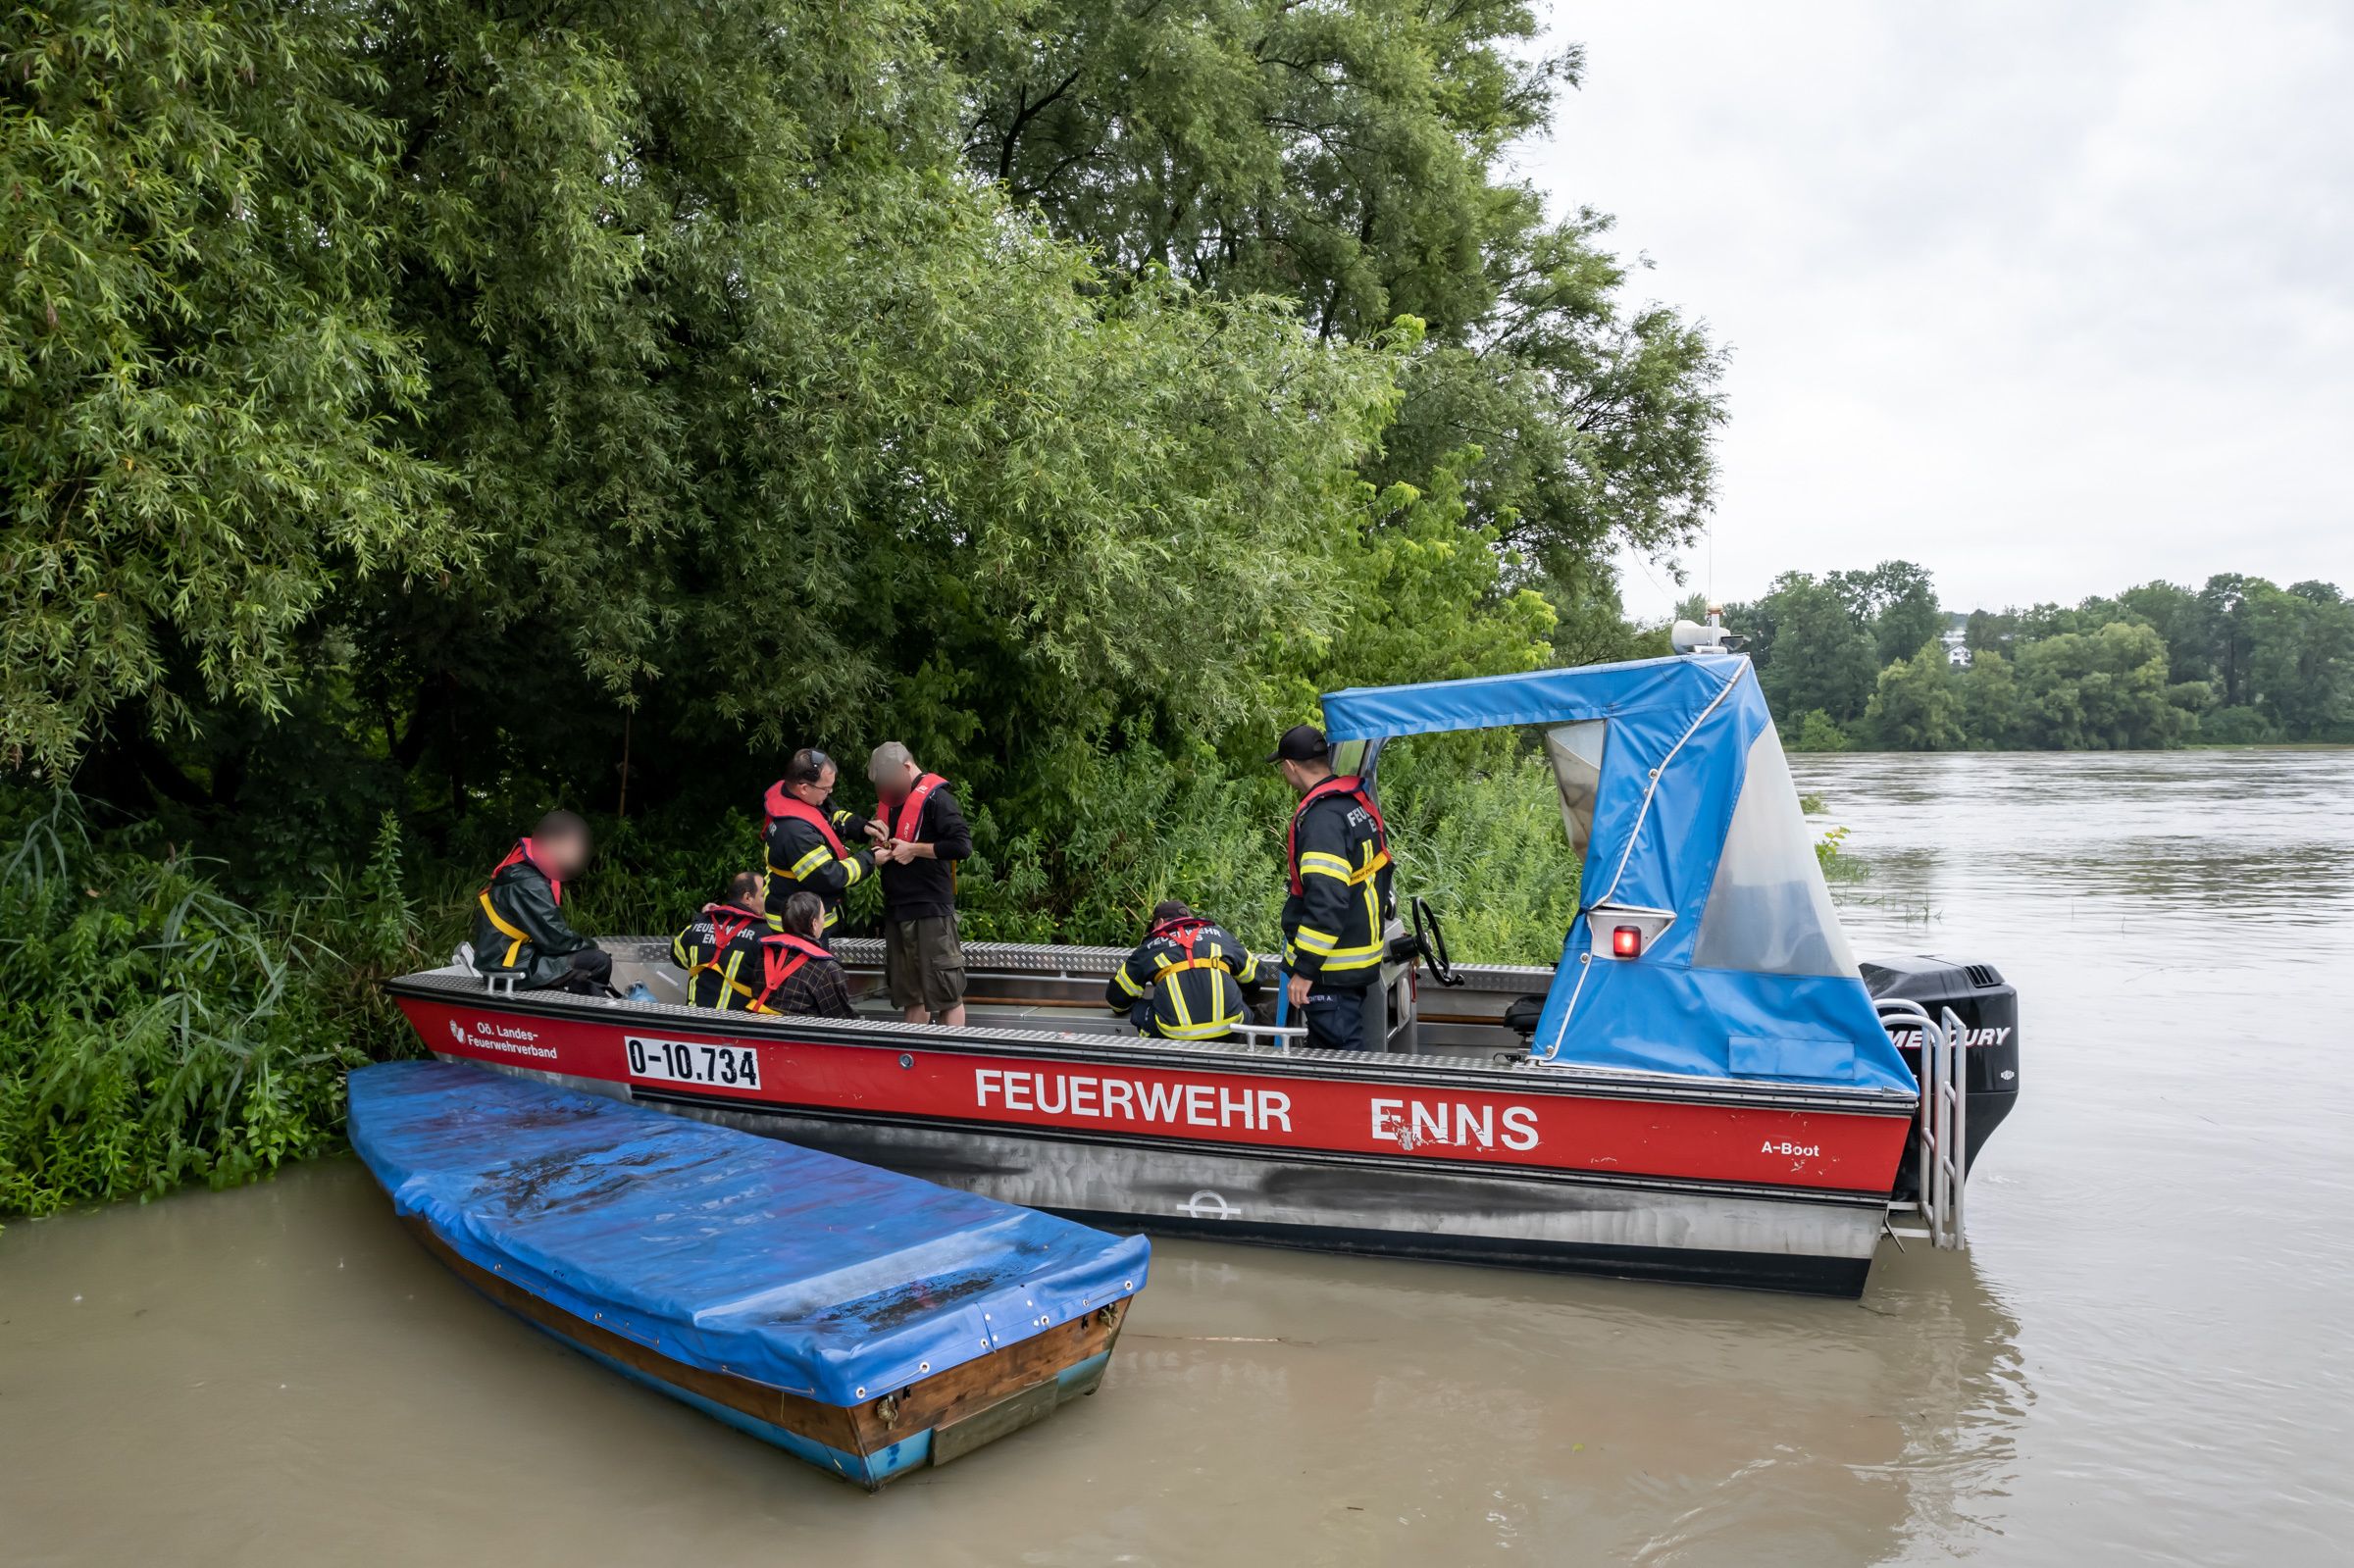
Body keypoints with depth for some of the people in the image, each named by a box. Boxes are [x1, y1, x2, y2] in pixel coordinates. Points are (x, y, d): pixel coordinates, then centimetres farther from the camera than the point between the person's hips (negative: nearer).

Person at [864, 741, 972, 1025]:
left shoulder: (935, 797, -10)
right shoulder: (890, 799, 14)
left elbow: (962, 845, -19)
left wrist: (914, 849, -15)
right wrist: (876, 833, 5)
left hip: (931, 909, -8)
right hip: (897, 910, 8)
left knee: (946, 993, -3)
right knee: (911, 996, 15)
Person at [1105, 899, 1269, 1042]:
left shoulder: (1150, 946, 20)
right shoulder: (1217, 933, 23)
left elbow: (1116, 998, 28)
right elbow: (1255, 975, 30)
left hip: (1175, 1035, -1)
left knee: (1139, 1009, 23)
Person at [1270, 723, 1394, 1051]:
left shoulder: (1322, 818, -22)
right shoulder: (1359, 803, 9)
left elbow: (1326, 900, -28)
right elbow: (1379, 870, 19)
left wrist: (1304, 969, -23)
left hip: (1331, 969, -10)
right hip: (1363, 955, 10)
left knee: (1343, 1050, -5)